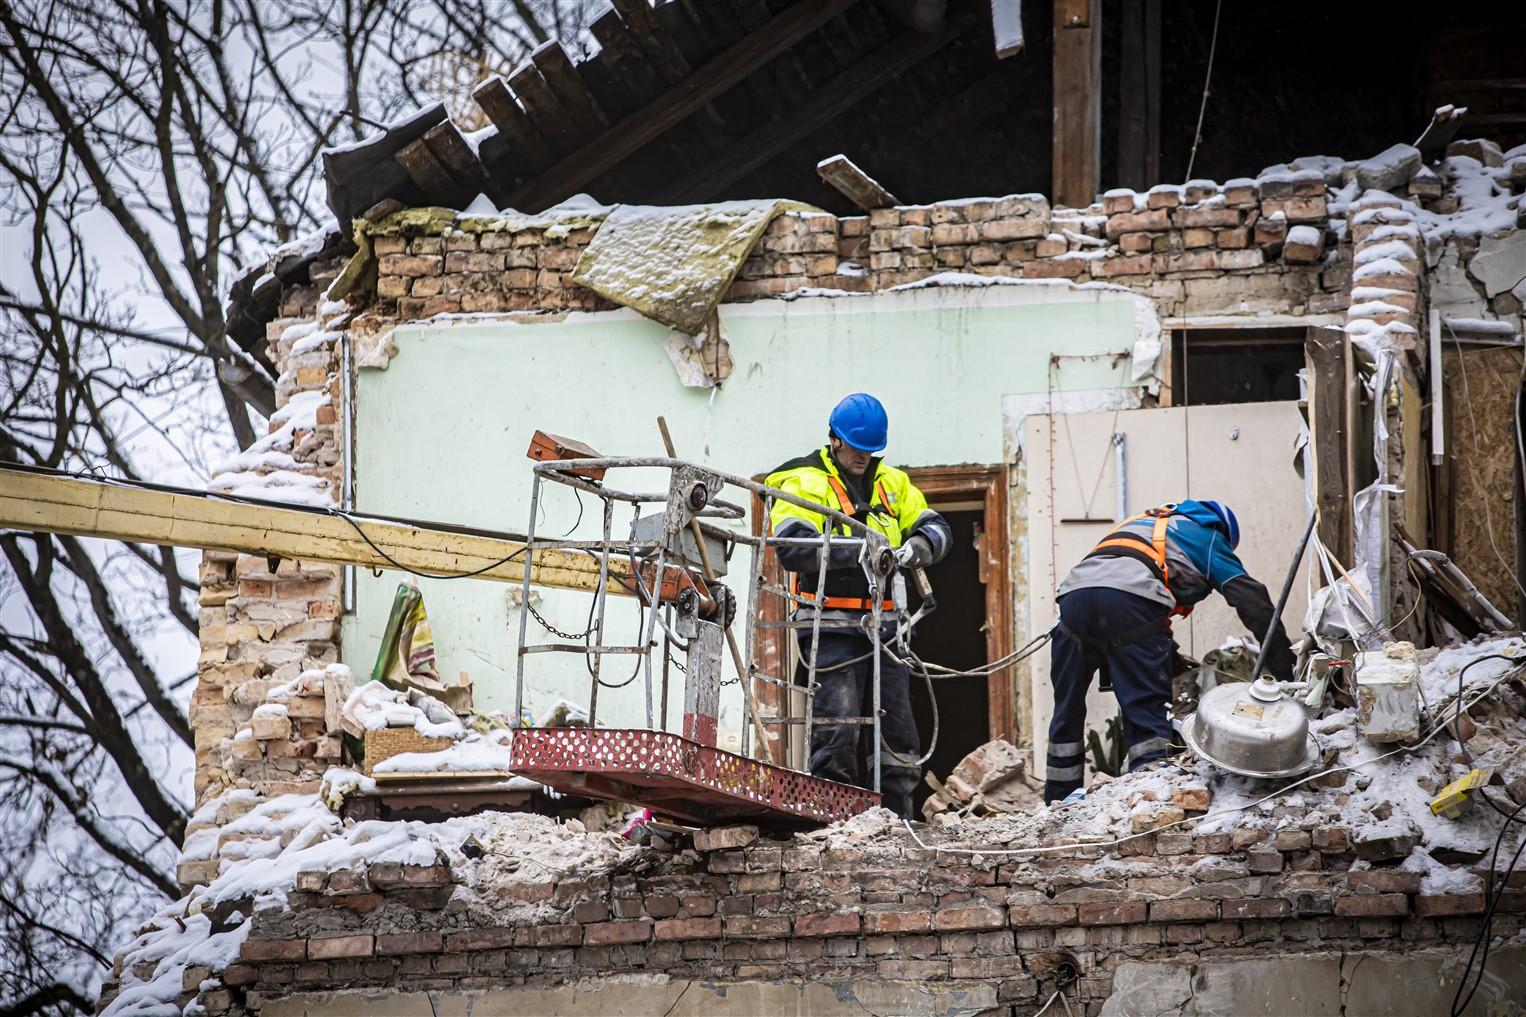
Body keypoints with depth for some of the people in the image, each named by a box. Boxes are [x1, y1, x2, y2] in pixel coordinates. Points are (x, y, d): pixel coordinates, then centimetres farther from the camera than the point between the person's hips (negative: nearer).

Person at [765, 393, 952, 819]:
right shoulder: (804, 483, -2)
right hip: (830, 626, -6)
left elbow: (935, 527, 11)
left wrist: (917, 545, -13)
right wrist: (856, 553, -26)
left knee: (895, 734, 7)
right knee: (837, 734, -10)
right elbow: (792, 548, -16)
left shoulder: (892, 483, 17)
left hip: (881, 624, 6)